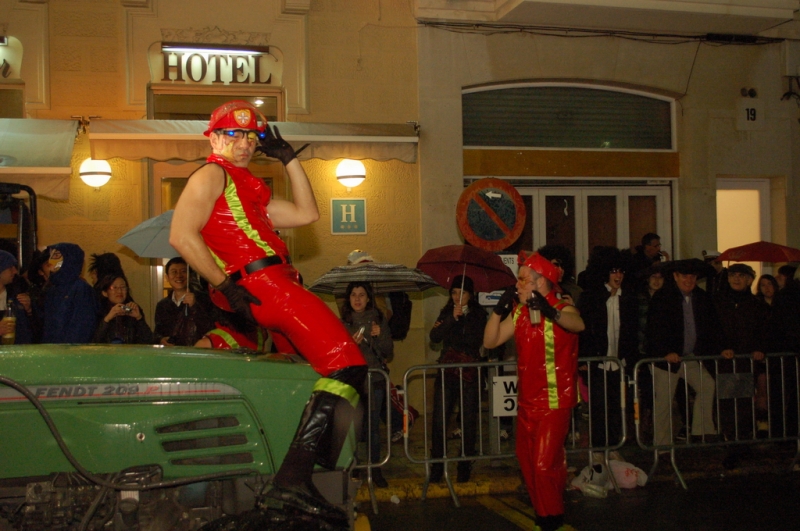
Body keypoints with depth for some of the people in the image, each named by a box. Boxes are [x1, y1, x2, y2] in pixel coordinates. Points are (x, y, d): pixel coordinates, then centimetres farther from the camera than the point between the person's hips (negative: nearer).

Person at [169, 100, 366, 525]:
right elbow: (181, 235, -12)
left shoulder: (249, 189, 30)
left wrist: (288, 158, 27)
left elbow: (306, 214, 26)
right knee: (346, 366, -19)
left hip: (272, 289, 10)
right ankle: (292, 482, -30)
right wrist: (225, 284, -16)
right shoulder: (211, 175, 2)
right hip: (262, 284, -10)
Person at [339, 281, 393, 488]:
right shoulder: (342, 322, 4)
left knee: (373, 426, 2)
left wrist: (380, 336, -9)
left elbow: (389, 354, 8)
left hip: (375, 380, 1)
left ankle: (375, 470, 12)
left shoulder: (378, 320, 8)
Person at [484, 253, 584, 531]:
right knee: (526, 459, 17)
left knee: (544, 463, -8)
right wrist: (498, 310, -14)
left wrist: (552, 312, -59)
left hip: (554, 402, -7)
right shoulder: (519, 312, 6)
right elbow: (490, 341, 1)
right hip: (527, 401, 7)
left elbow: (578, 324, -39)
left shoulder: (561, 309, -15)